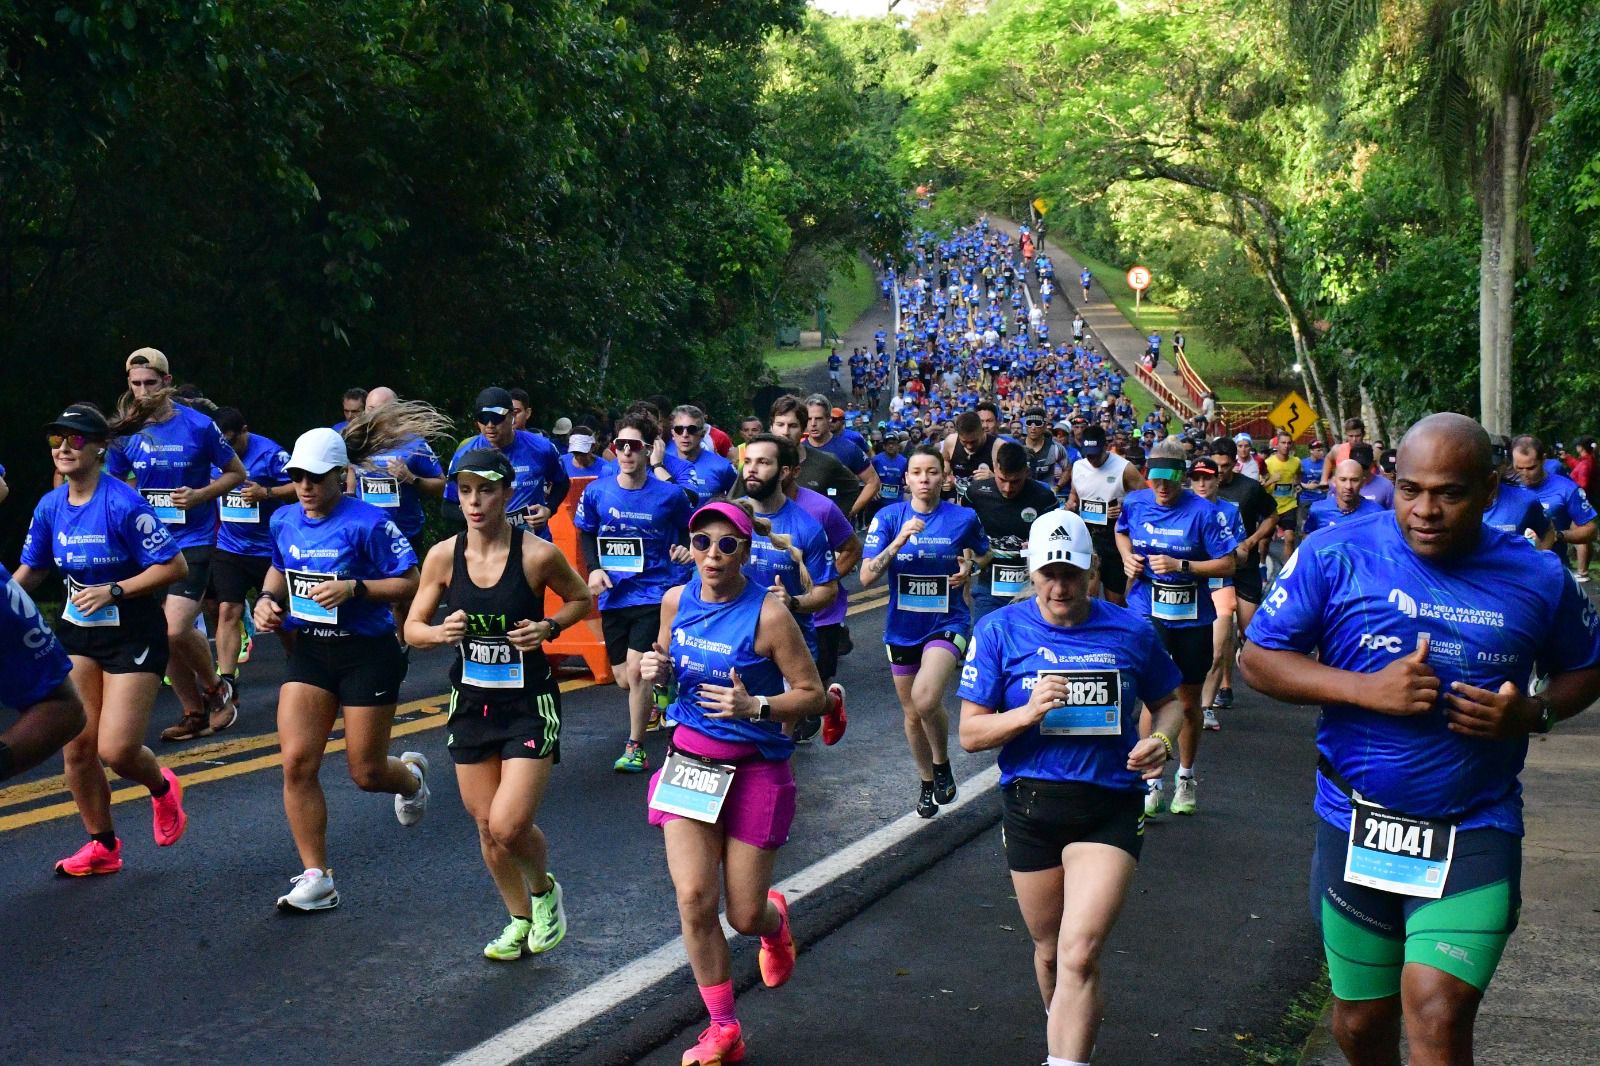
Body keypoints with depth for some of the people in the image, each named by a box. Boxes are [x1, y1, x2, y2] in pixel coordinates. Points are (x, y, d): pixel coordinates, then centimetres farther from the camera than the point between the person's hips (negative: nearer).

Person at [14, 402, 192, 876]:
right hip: (76, 632, 6)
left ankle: (162, 788, 26)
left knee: (116, 750, -11)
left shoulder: (123, 505, -20)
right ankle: (101, 846, 23)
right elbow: (29, 571, 10)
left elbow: (174, 566, -19)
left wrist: (113, 591, -23)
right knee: (77, 746, 5)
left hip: (133, 636, -6)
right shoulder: (50, 507, -1)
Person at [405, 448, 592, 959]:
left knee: (509, 826, -12)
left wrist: (548, 626, -14)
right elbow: (412, 628, 2)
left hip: (530, 703, -4)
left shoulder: (538, 554, -14)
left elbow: (582, 600, 4)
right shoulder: (443, 556, -6)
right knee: (486, 826, 12)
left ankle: (544, 890, 21)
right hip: (471, 701, 4)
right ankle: (520, 920, 35)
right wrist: (441, 632, -19)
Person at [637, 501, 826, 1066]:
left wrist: (755, 707, -27)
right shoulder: (676, 600, 0)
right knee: (694, 899, -9)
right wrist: (654, 670, -5)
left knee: (745, 916, 2)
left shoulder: (769, 615, -16)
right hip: (689, 762, 4)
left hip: (754, 769, -3)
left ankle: (775, 920, 44)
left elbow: (813, 695, -12)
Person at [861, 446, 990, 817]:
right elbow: (867, 577, -12)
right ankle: (927, 784, 39)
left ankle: (942, 764, 2)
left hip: (947, 623, -3)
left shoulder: (964, 518, -5)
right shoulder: (889, 518, -5)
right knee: (912, 714, 15)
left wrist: (970, 566, -6)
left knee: (926, 698, -27)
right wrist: (899, 541, -24)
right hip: (903, 628, 3)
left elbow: (983, 554, 16)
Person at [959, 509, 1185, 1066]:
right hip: (1031, 805, 2)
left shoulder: (1131, 631, -1)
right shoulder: (1000, 630, -3)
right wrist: (1029, 712, -21)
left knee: (1079, 956, -17)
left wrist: (1163, 739, -6)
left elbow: (1168, 701, 16)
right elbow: (971, 733, -3)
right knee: (1049, 950, 18)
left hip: (1111, 806, -1)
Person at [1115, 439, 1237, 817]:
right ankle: (1151, 783, 3)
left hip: (1192, 617, -1)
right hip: (1148, 614, 1)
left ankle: (1185, 778, 32)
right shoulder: (1135, 503, -2)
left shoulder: (1203, 512, -13)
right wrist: (1128, 557, 1)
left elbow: (1228, 564, -11)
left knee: (1188, 703, 12)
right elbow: (1121, 532, 21)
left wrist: (1181, 565, -21)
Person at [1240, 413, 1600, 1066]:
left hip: (1473, 833, -1)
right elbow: (1258, 658, -4)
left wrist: (1533, 713, -9)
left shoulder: (1538, 577, -2)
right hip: (1356, 825, 1)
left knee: (1437, 1013, -18)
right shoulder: (1336, 555, -6)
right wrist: (1366, 688, -19)